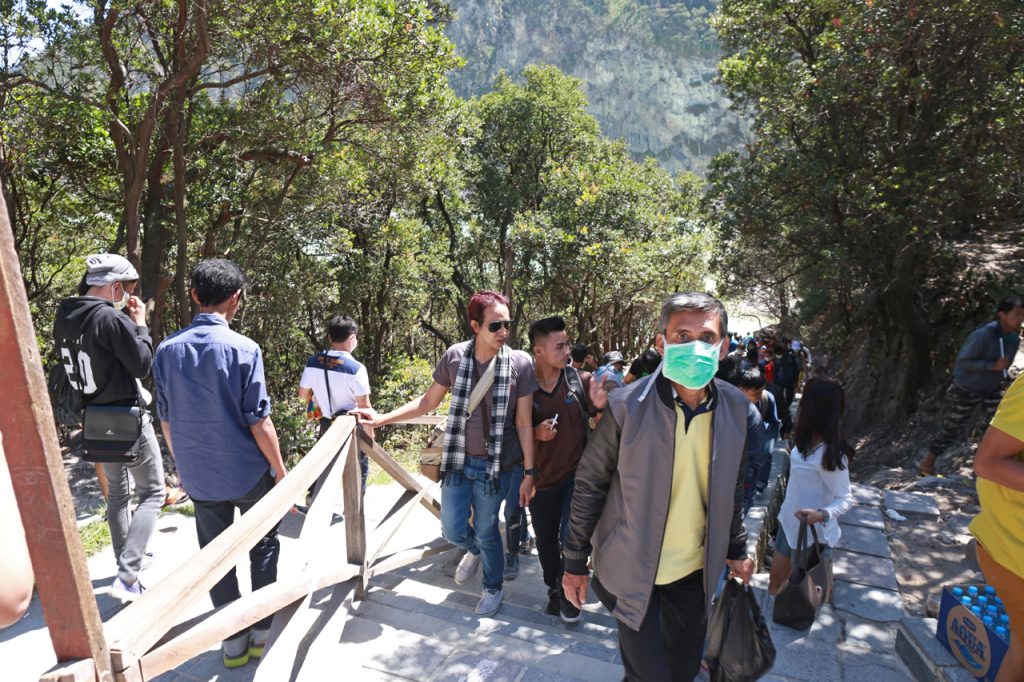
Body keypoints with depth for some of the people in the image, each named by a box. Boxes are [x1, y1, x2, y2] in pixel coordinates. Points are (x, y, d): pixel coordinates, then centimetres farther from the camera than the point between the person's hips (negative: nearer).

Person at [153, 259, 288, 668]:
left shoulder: (167, 350, -4)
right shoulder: (243, 349, -17)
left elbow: (166, 421, 3)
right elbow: (259, 422, -16)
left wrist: (184, 465, 18)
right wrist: (281, 472, -6)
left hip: (199, 476, 4)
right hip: (248, 472, -3)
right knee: (263, 545, 18)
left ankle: (234, 640, 26)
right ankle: (261, 631, 26)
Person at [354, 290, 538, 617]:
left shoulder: (520, 363, -14)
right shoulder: (455, 356, -8)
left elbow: (524, 423, -9)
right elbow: (428, 401, 4)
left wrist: (529, 472, -7)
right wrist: (382, 418, 2)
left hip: (496, 465, -2)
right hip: (457, 461, 2)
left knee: (486, 531, 12)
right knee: (453, 530, 12)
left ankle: (493, 587, 43)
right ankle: (475, 549, 50)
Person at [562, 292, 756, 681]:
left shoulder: (737, 408, -7)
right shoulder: (627, 406, -20)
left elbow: (732, 486, 8)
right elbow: (589, 486, -11)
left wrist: (736, 549, 14)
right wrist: (575, 561, -6)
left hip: (696, 571, 4)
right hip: (632, 570, -4)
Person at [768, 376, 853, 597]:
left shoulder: (830, 455, -27)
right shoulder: (807, 440, -2)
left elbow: (845, 499, -23)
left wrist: (822, 514, -39)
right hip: (789, 524, 7)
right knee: (775, 579, 19)